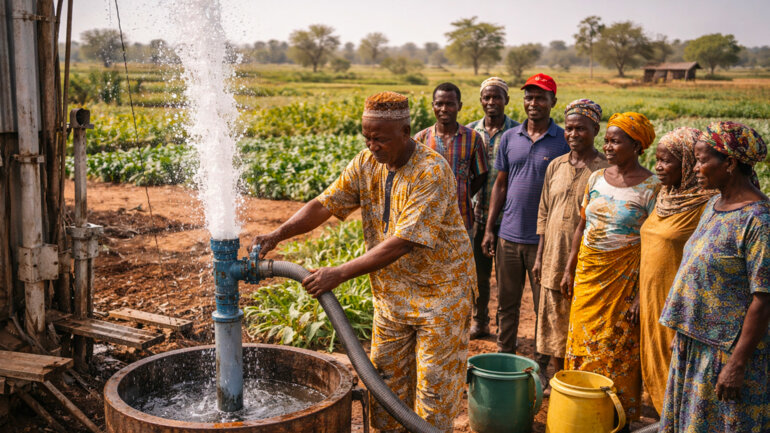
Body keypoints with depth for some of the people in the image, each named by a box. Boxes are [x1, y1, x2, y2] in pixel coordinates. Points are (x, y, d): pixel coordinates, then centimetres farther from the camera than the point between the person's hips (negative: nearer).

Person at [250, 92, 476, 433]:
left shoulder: (432, 172, -24)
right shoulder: (367, 163, -2)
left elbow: (403, 242, -31)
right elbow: (325, 204, -7)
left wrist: (340, 274, -35)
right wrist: (277, 234, -23)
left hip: (439, 290, -6)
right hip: (391, 291, 6)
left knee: (434, 379, 3)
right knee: (385, 373, 15)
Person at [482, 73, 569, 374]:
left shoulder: (564, 141, -4)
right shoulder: (509, 138, 6)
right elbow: (500, 185, 11)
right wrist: (489, 228, 6)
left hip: (544, 239, -3)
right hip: (508, 235, 3)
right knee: (506, 303, 13)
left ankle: (541, 364, 21)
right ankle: (504, 356, 29)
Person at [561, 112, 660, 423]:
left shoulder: (651, 188, -12)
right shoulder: (596, 179, 5)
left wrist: (641, 295, -17)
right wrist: (569, 270, 11)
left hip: (624, 277, -5)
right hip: (588, 272, 6)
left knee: (617, 349, 3)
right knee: (582, 341, 12)